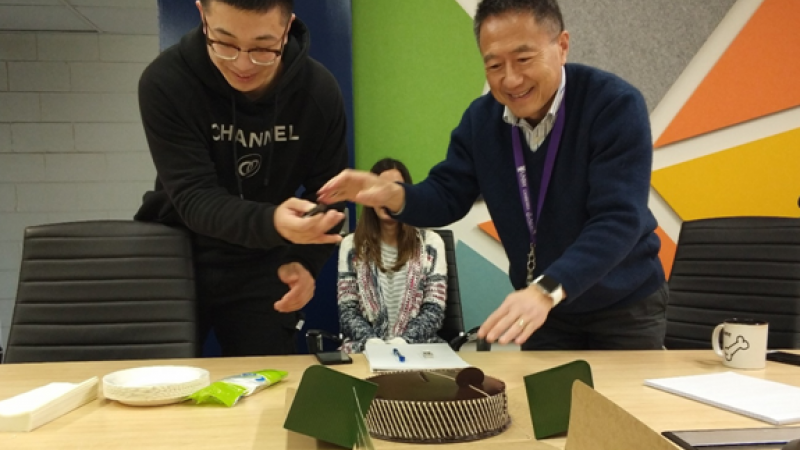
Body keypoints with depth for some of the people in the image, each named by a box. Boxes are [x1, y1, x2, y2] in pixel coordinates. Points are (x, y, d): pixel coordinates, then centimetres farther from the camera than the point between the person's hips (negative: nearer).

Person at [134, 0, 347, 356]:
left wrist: (307, 261, -17)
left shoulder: (319, 91, -13)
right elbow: (194, 198, -26)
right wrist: (271, 222, -44)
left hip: (262, 266, 2)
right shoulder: (165, 82, -21)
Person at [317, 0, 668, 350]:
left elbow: (619, 220, -32)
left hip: (624, 306, -4)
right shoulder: (481, 119, -6)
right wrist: (392, 195, -26)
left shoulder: (615, 105, -24)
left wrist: (547, 290, -45)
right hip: (543, 307, 4)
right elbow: (447, 196, -4)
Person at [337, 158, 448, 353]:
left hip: (416, 348, 0)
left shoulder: (431, 243, 6)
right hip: (364, 350, 1)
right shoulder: (351, 245, 8)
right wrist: (371, 342, -15)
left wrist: (403, 341, -16)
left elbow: (434, 310, 1)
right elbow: (347, 310, 3)